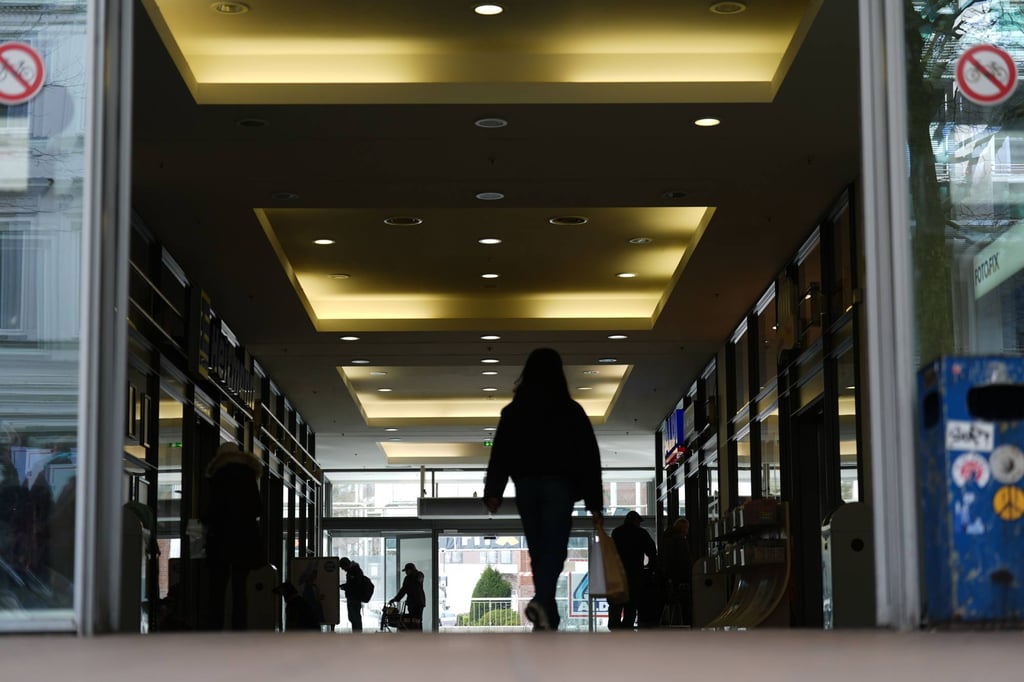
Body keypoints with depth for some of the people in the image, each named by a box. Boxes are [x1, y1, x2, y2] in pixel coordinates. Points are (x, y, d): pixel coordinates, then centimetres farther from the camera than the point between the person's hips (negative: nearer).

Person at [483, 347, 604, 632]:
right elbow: (589, 457, 2)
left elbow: (500, 452, -1)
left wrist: (493, 492, -6)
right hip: (560, 484, -3)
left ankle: (548, 618, 15)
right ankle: (542, 601, -34)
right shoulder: (571, 411, 4)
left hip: (526, 485, 3)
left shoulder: (513, 411, 8)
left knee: (538, 550, 12)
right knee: (554, 548, -8)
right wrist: (594, 502, 4)